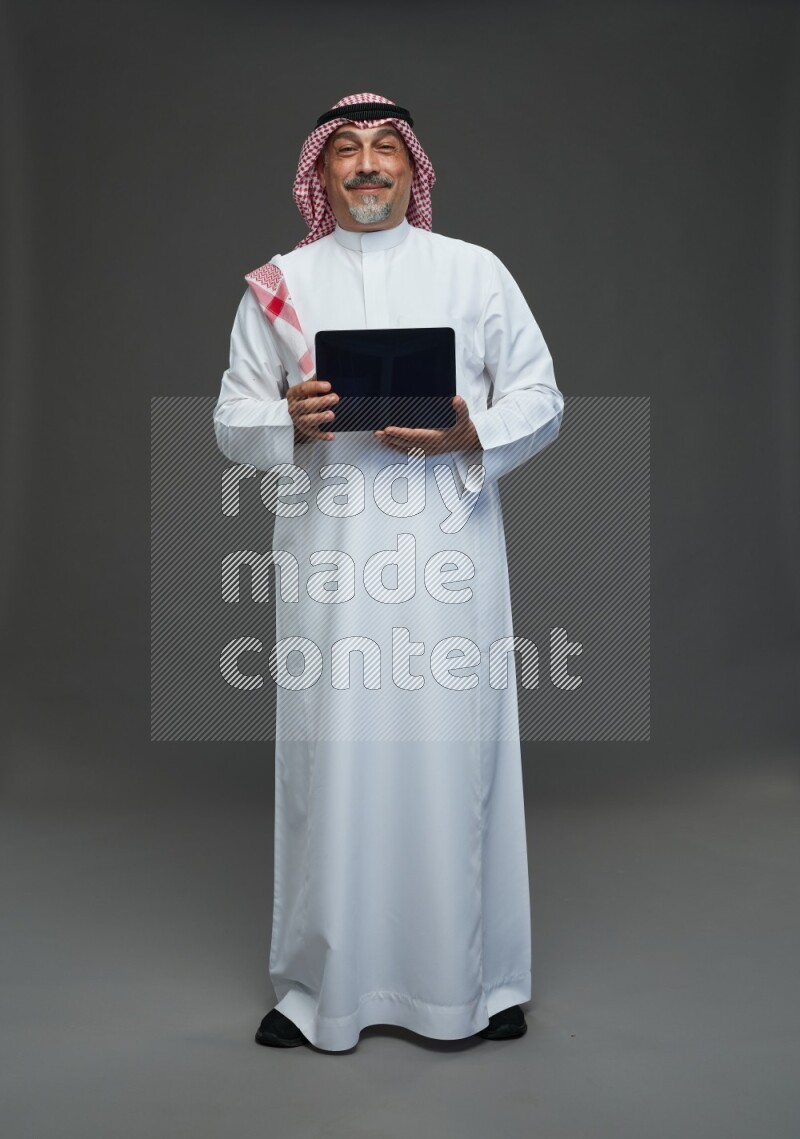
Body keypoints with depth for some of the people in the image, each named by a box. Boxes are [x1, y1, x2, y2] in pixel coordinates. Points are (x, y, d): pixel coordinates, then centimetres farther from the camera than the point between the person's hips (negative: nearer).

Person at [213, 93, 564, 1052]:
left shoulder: (475, 272, 11)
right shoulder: (280, 284, 13)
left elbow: (540, 398, 9)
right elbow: (231, 421, 10)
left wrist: (471, 434, -11)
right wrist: (289, 421, -12)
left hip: (448, 548, 0)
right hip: (330, 551, 1)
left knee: (453, 753, 1)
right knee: (331, 757, 1)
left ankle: (471, 979, 18)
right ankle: (323, 985, 17)